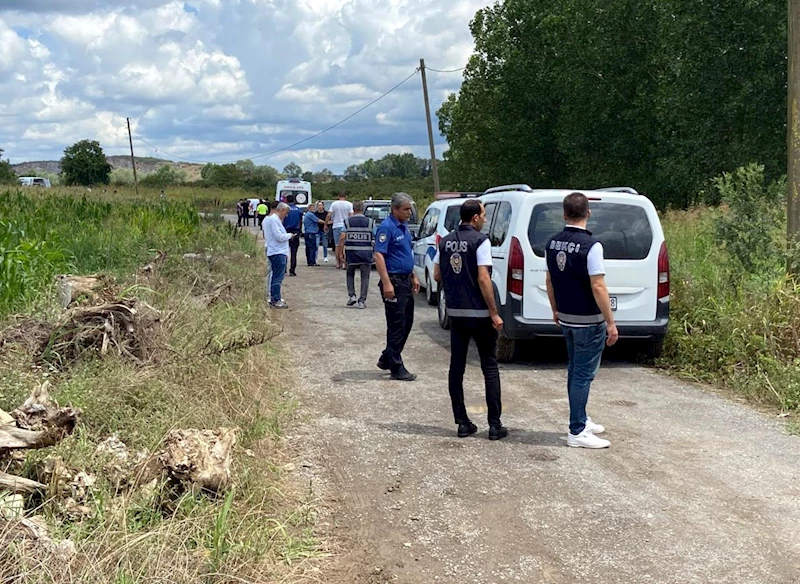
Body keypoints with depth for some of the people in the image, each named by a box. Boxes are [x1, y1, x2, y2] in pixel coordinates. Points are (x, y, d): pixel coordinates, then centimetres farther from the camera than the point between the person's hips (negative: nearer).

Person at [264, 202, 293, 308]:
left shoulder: (268, 218, 17)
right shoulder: (274, 219, -16)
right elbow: (279, 236, -20)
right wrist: (289, 235, -5)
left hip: (272, 251, 11)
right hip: (278, 252, -11)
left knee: (275, 276, 16)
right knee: (278, 277, -10)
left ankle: (274, 298, 23)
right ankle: (276, 301, -11)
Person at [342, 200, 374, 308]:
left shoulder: (347, 222, 1)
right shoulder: (370, 222, 2)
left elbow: (343, 238, -5)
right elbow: (375, 239, 0)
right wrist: (375, 254, 8)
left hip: (351, 253, 0)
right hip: (366, 254, 0)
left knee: (350, 274, 19)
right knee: (365, 277, 5)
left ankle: (351, 295, 7)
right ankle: (362, 301, 1)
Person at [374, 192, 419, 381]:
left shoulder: (404, 226, 13)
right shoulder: (387, 227, -16)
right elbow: (378, 255, -22)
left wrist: (413, 277, 19)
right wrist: (386, 283, -26)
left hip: (406, 280, 9)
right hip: (394, 281, -9)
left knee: (407, 322, 14)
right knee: (397, 325, -4)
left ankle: (387, 359, 26)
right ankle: (396, 368, 4)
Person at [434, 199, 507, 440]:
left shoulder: (446, 241, 6)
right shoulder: (480, 241, -13)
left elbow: (437, 275, 10)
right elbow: (483, 279, -18)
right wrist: (494, 313, -14)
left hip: (455, 312, 5)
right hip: (479, 313, -5)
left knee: (456, 367, 9)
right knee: (489, 368, 4)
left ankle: (462, 423, 10)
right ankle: (495, 425, 3)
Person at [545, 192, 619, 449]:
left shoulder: (553, 243, 3)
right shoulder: (591, 245, -19)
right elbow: (598, 287, -21)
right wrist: (610, 322, -15)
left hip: (566, 319, 7)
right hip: (588, 321, -7)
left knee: (575, 370, 19)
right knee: (583, 374, -2)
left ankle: (580, 420, 31)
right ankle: (577, 432, 1)